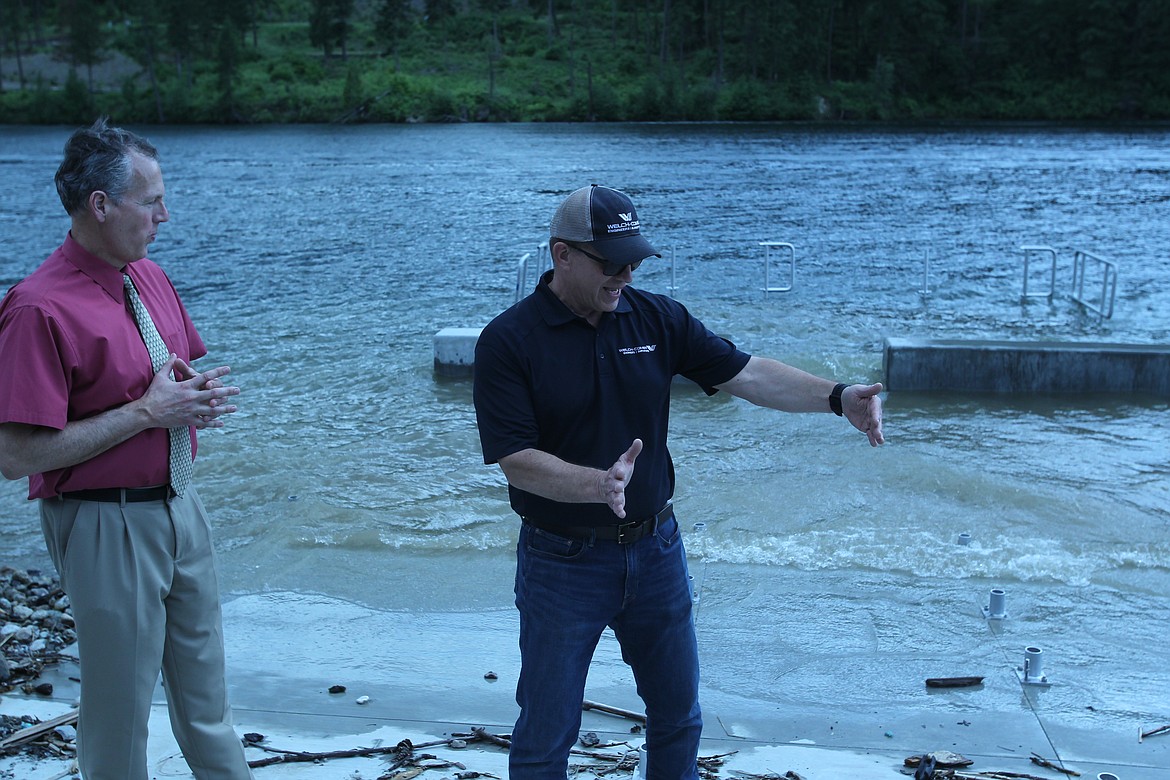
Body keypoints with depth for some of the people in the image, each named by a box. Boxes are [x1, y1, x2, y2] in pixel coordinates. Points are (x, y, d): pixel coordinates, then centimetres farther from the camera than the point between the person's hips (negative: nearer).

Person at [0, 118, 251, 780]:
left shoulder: (150, 277, 4)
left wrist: (196, 397, -6)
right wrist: (146, 412, -22)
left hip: (181, 503, 8)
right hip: (108, 524, -8)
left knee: (204, 684, 21)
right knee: (121, 701, 9)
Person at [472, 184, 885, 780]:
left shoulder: (656, 318, 0)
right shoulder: (508, 341, -13)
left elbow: (746, 373, -3)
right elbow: (516, 459, -19)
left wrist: (836, 397, -17)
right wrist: (598, 484, -35)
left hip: (655, 550, 4)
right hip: (562, 562, -4)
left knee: (677, 715, 19)